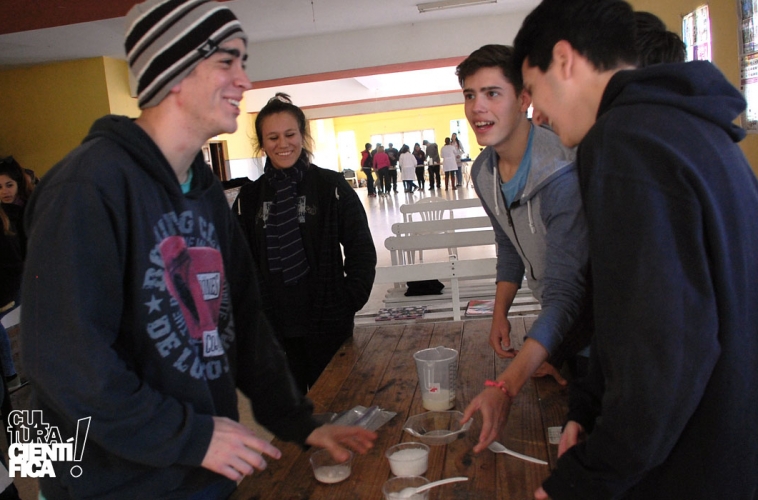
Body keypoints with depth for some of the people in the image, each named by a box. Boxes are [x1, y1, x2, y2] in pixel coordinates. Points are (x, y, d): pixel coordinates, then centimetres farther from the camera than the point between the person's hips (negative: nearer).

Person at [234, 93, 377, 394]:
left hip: (327, 324, -2)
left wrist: (349, 303, -8)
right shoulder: (250, 196, 5)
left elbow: (362, 250, -1)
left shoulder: (331, 186, -3)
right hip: (272, 326, 2)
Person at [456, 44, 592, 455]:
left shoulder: (562, 174, -32)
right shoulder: (484, 173, -4)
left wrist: (505, 387, -44)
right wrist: (500, 313, 1)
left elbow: (564, 294, -37)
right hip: (556, 328, 7)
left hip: (590, 326, -7)